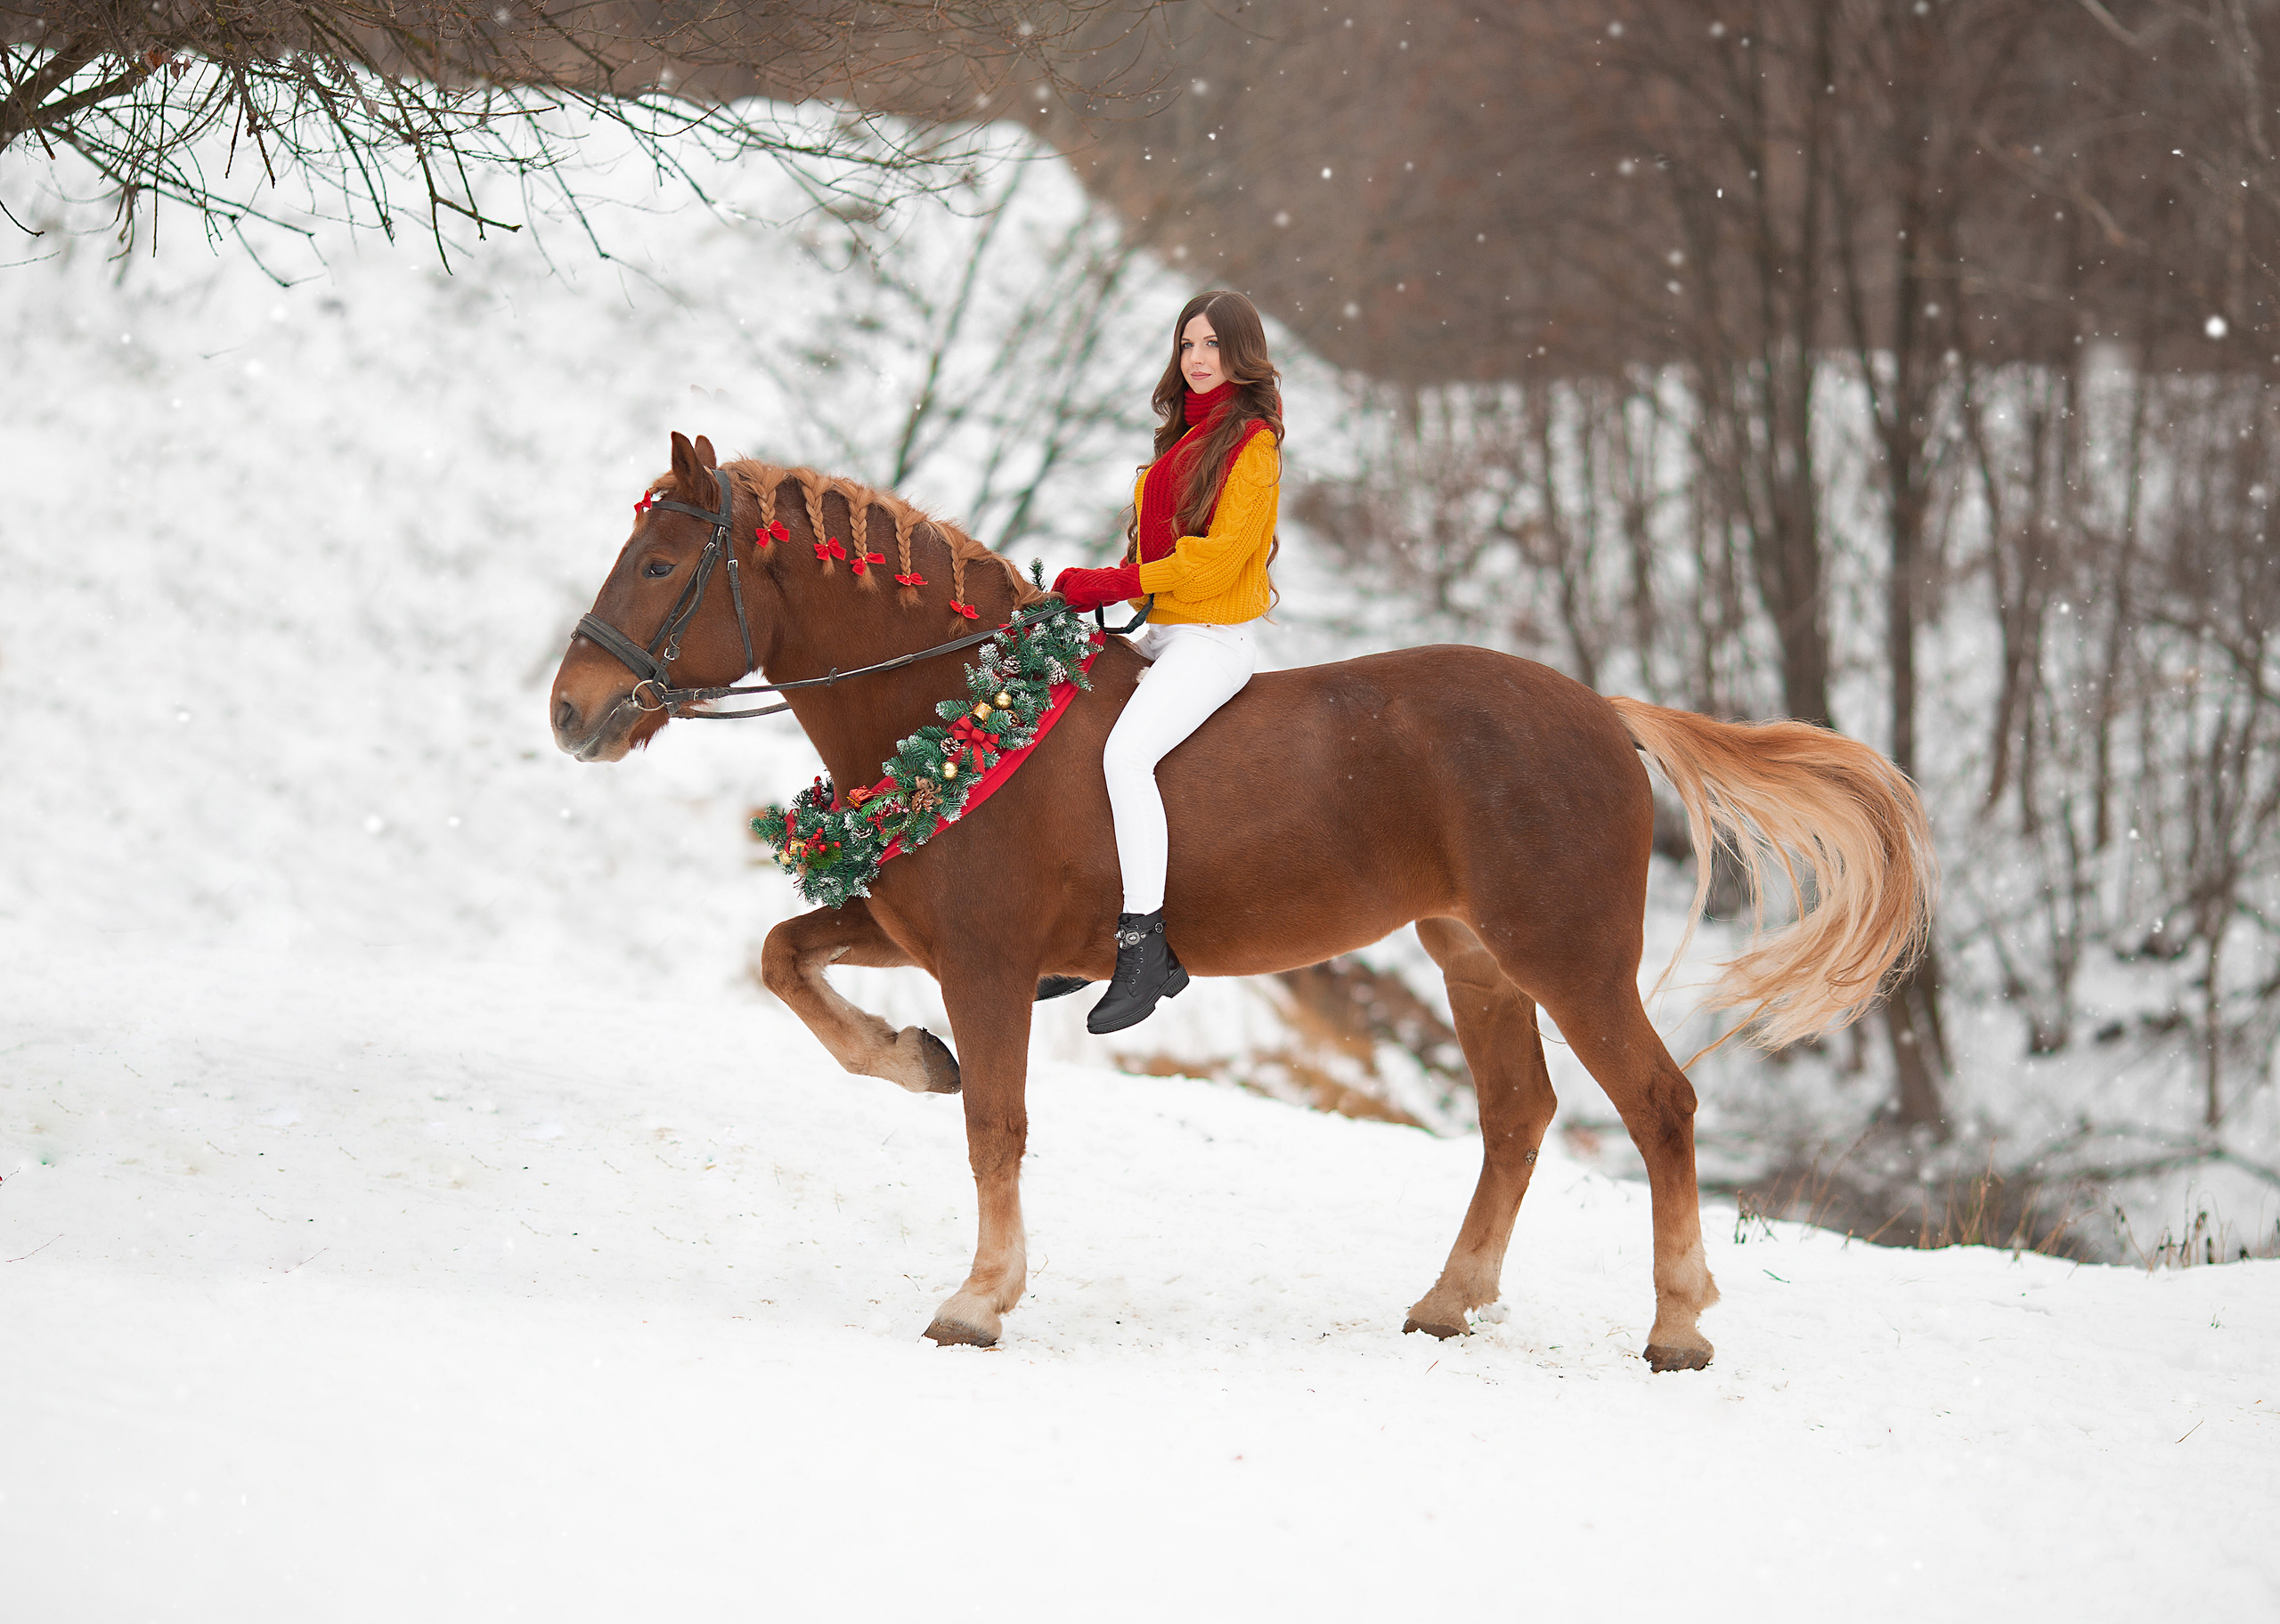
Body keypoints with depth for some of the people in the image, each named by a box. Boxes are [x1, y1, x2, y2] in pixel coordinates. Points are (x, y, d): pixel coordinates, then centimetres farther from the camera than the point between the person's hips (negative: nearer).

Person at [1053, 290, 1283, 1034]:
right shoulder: (1184, 439, 16)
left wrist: (1116, 583, -17)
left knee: (1127, 751, -29)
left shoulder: (1249, 442, -11)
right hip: (1160, 633, 10)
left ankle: (1143, 944, -29)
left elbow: (1218, 555, -18)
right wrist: (1095, 587, 5)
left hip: (1215, 640, -10)